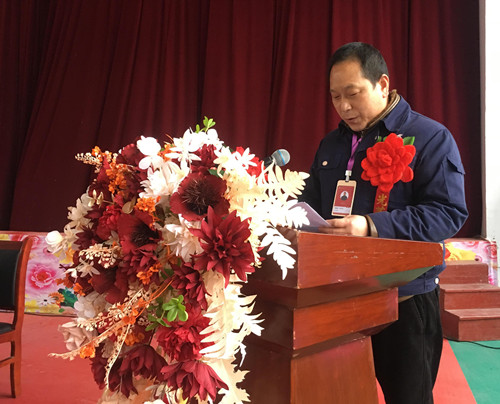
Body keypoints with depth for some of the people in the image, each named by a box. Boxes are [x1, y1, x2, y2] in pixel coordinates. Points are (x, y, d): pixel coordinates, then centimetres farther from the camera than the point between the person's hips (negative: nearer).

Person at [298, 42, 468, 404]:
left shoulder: (431, 138, -5)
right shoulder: (332, 143, 13)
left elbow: (449, 212, -15)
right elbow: (311, 201, 19)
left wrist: (372, 227, -26)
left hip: (405, 300, -5)